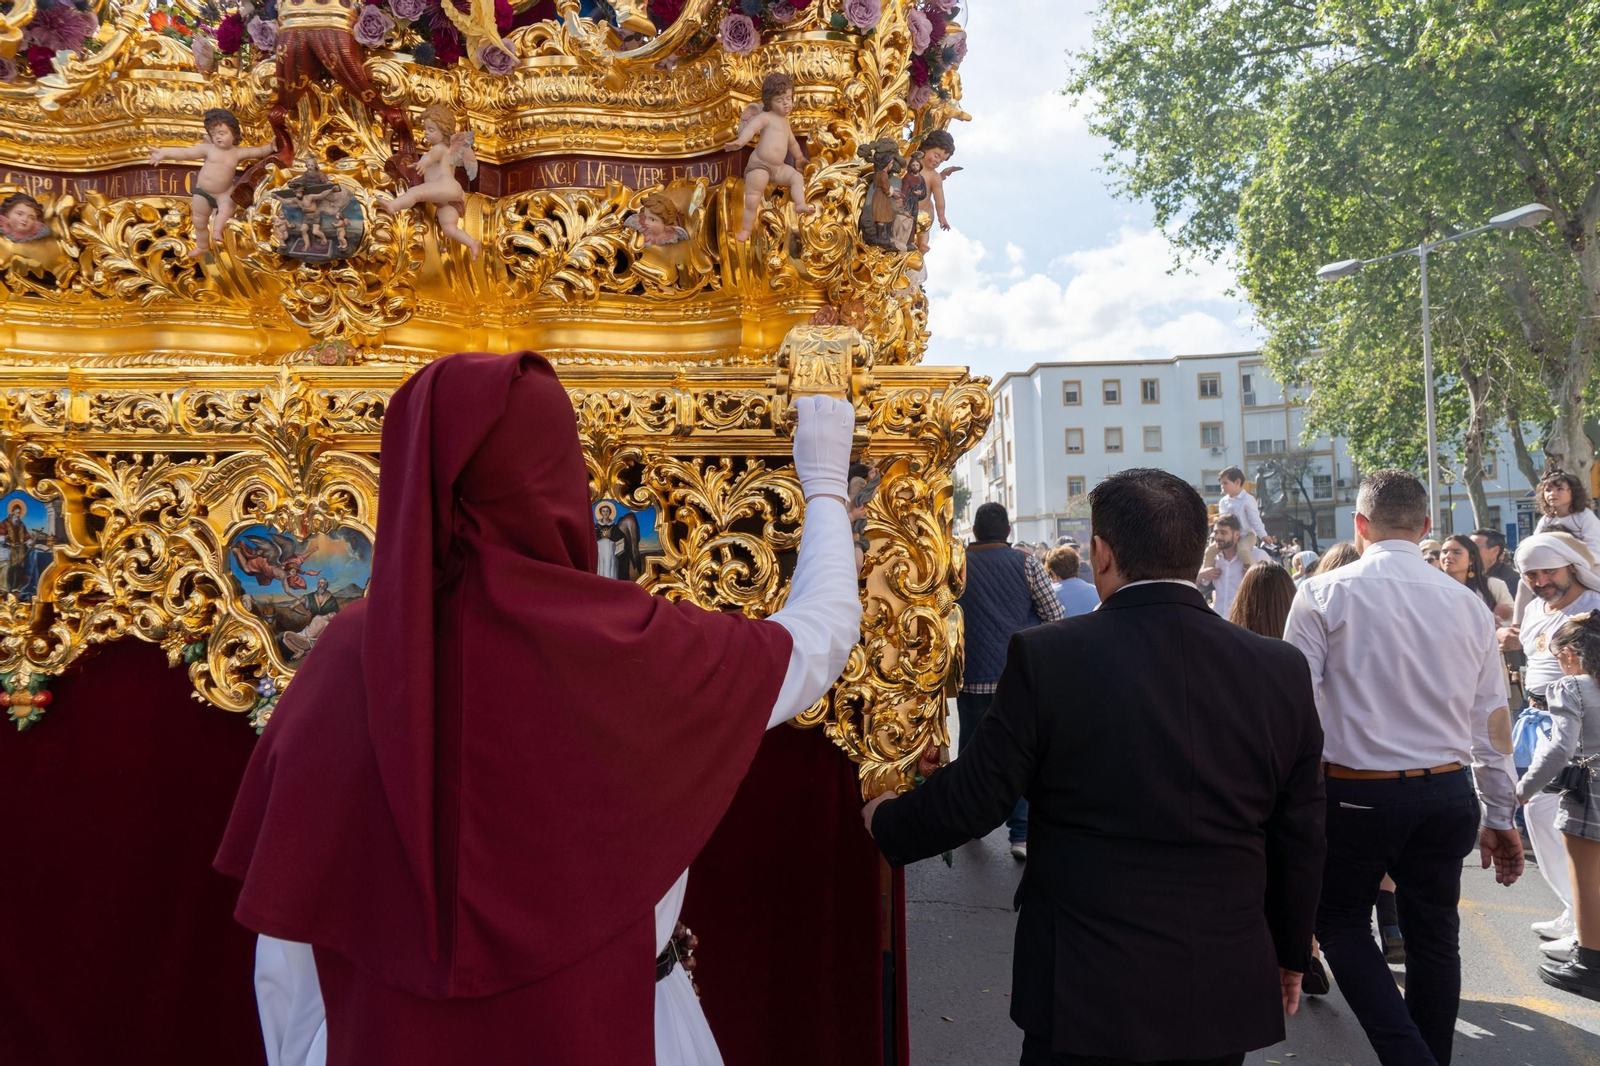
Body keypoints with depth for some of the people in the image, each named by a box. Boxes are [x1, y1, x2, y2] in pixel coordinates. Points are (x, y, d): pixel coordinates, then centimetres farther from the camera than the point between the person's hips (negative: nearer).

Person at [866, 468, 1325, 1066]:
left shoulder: (1047, 657, -16)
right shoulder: (1283, 670, -5)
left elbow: (972, 799, -10)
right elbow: (1300, 839, 3)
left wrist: (887, 822, 10)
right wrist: (1291, 954, 18)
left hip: (1086, 994, -3)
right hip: (1224, 993, 4)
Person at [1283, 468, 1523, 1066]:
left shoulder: (1325, 595, -9)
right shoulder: (1467, 604, 4)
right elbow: (1492, 721, 8)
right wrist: (1500, 818, 17)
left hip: (1356, 792, -4)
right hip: (1446, 795, 4)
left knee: (1342, 923, 14)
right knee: (1434, 939, 17)